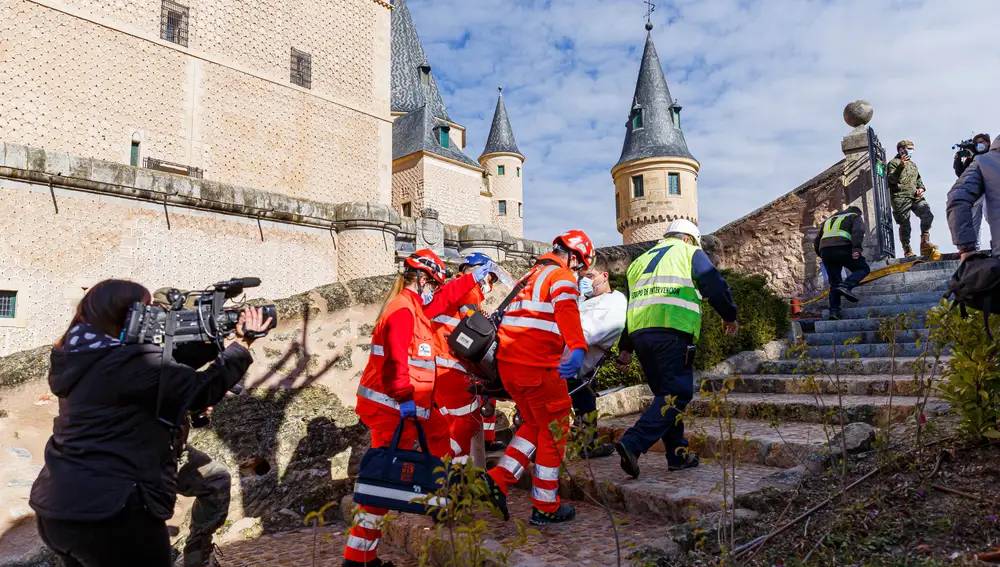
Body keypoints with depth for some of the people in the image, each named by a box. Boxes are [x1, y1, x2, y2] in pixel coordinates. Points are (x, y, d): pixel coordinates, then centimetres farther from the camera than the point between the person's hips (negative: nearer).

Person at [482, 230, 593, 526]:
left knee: (535, 424, 22)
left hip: (507, 361, 8)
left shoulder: (531, 276, 23)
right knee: (554, 431, 7)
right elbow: (567, 312, -24)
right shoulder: (562, 276, -4)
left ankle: (497, 479, 9)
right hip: (537, 365, -8)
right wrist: (578, 349, -38)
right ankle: (545, 508, 15)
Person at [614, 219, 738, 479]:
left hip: (639, 332, 7)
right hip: (672, 332, -6)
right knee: (677, 395, -6)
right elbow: (715, 286, 1)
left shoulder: (642, 260, 28)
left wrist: (625, 348, 28)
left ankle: (678, 454, 16)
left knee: (665, 394, 15)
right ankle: (632, 443, -19)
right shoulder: (690, 253, 13)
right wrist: (730, 317, 18)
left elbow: (627, 306, 26)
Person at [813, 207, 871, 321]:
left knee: (834, 282, 10)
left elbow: (817, 242, 32)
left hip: (824, 250, 5)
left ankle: (834, 310, -2)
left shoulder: (828, 220, 37)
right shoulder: (855, 216, 21)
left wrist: (822, 256, 35)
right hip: (843, 248, -5)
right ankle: (846, 286, -16)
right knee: (863, 268, 10)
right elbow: (858, 231, -3)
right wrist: (857, 248, -14)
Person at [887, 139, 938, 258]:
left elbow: (918, 179, 30)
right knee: (905, 225, -6)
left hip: (915, 196, 7)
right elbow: (892, 180, -12)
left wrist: (921, 188, 9)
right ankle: (907, 251, 0)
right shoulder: (893, 163, 3)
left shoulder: (912, 164, 27)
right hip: (901, 197, -6)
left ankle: (925, 243, -6)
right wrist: (901, 166, -23)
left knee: (927, 216, -13)